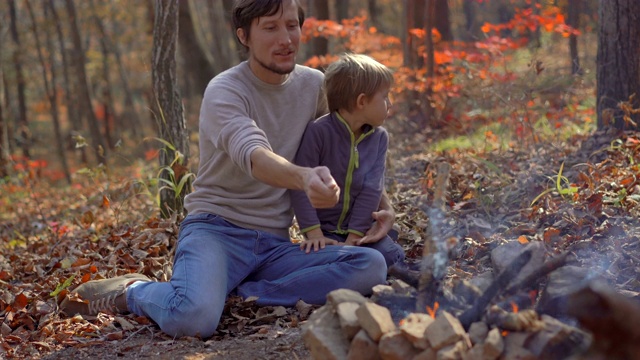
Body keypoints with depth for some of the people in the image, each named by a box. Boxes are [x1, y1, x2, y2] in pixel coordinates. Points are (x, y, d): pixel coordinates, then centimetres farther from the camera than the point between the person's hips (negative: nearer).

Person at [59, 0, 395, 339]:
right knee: (193, 318, -36)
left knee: (371, 267, -21)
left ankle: (244, 294, -14)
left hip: (275, 244, 5)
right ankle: (133, 291, 0)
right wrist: (304, 177, -53)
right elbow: (254, 156, -32)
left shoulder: (314, 86, 6)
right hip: (216, 230, -5)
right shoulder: (224, 92, -11)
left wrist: (382, 203, 1)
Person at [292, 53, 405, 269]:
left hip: (360, 228, 4)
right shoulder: (319, 132, -19)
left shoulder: (379, 137, -2)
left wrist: (355, 236, -16)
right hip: (325, 228, -4)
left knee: (394, 257, -15)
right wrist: (313, 233, -20)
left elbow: (372, 189, -9)